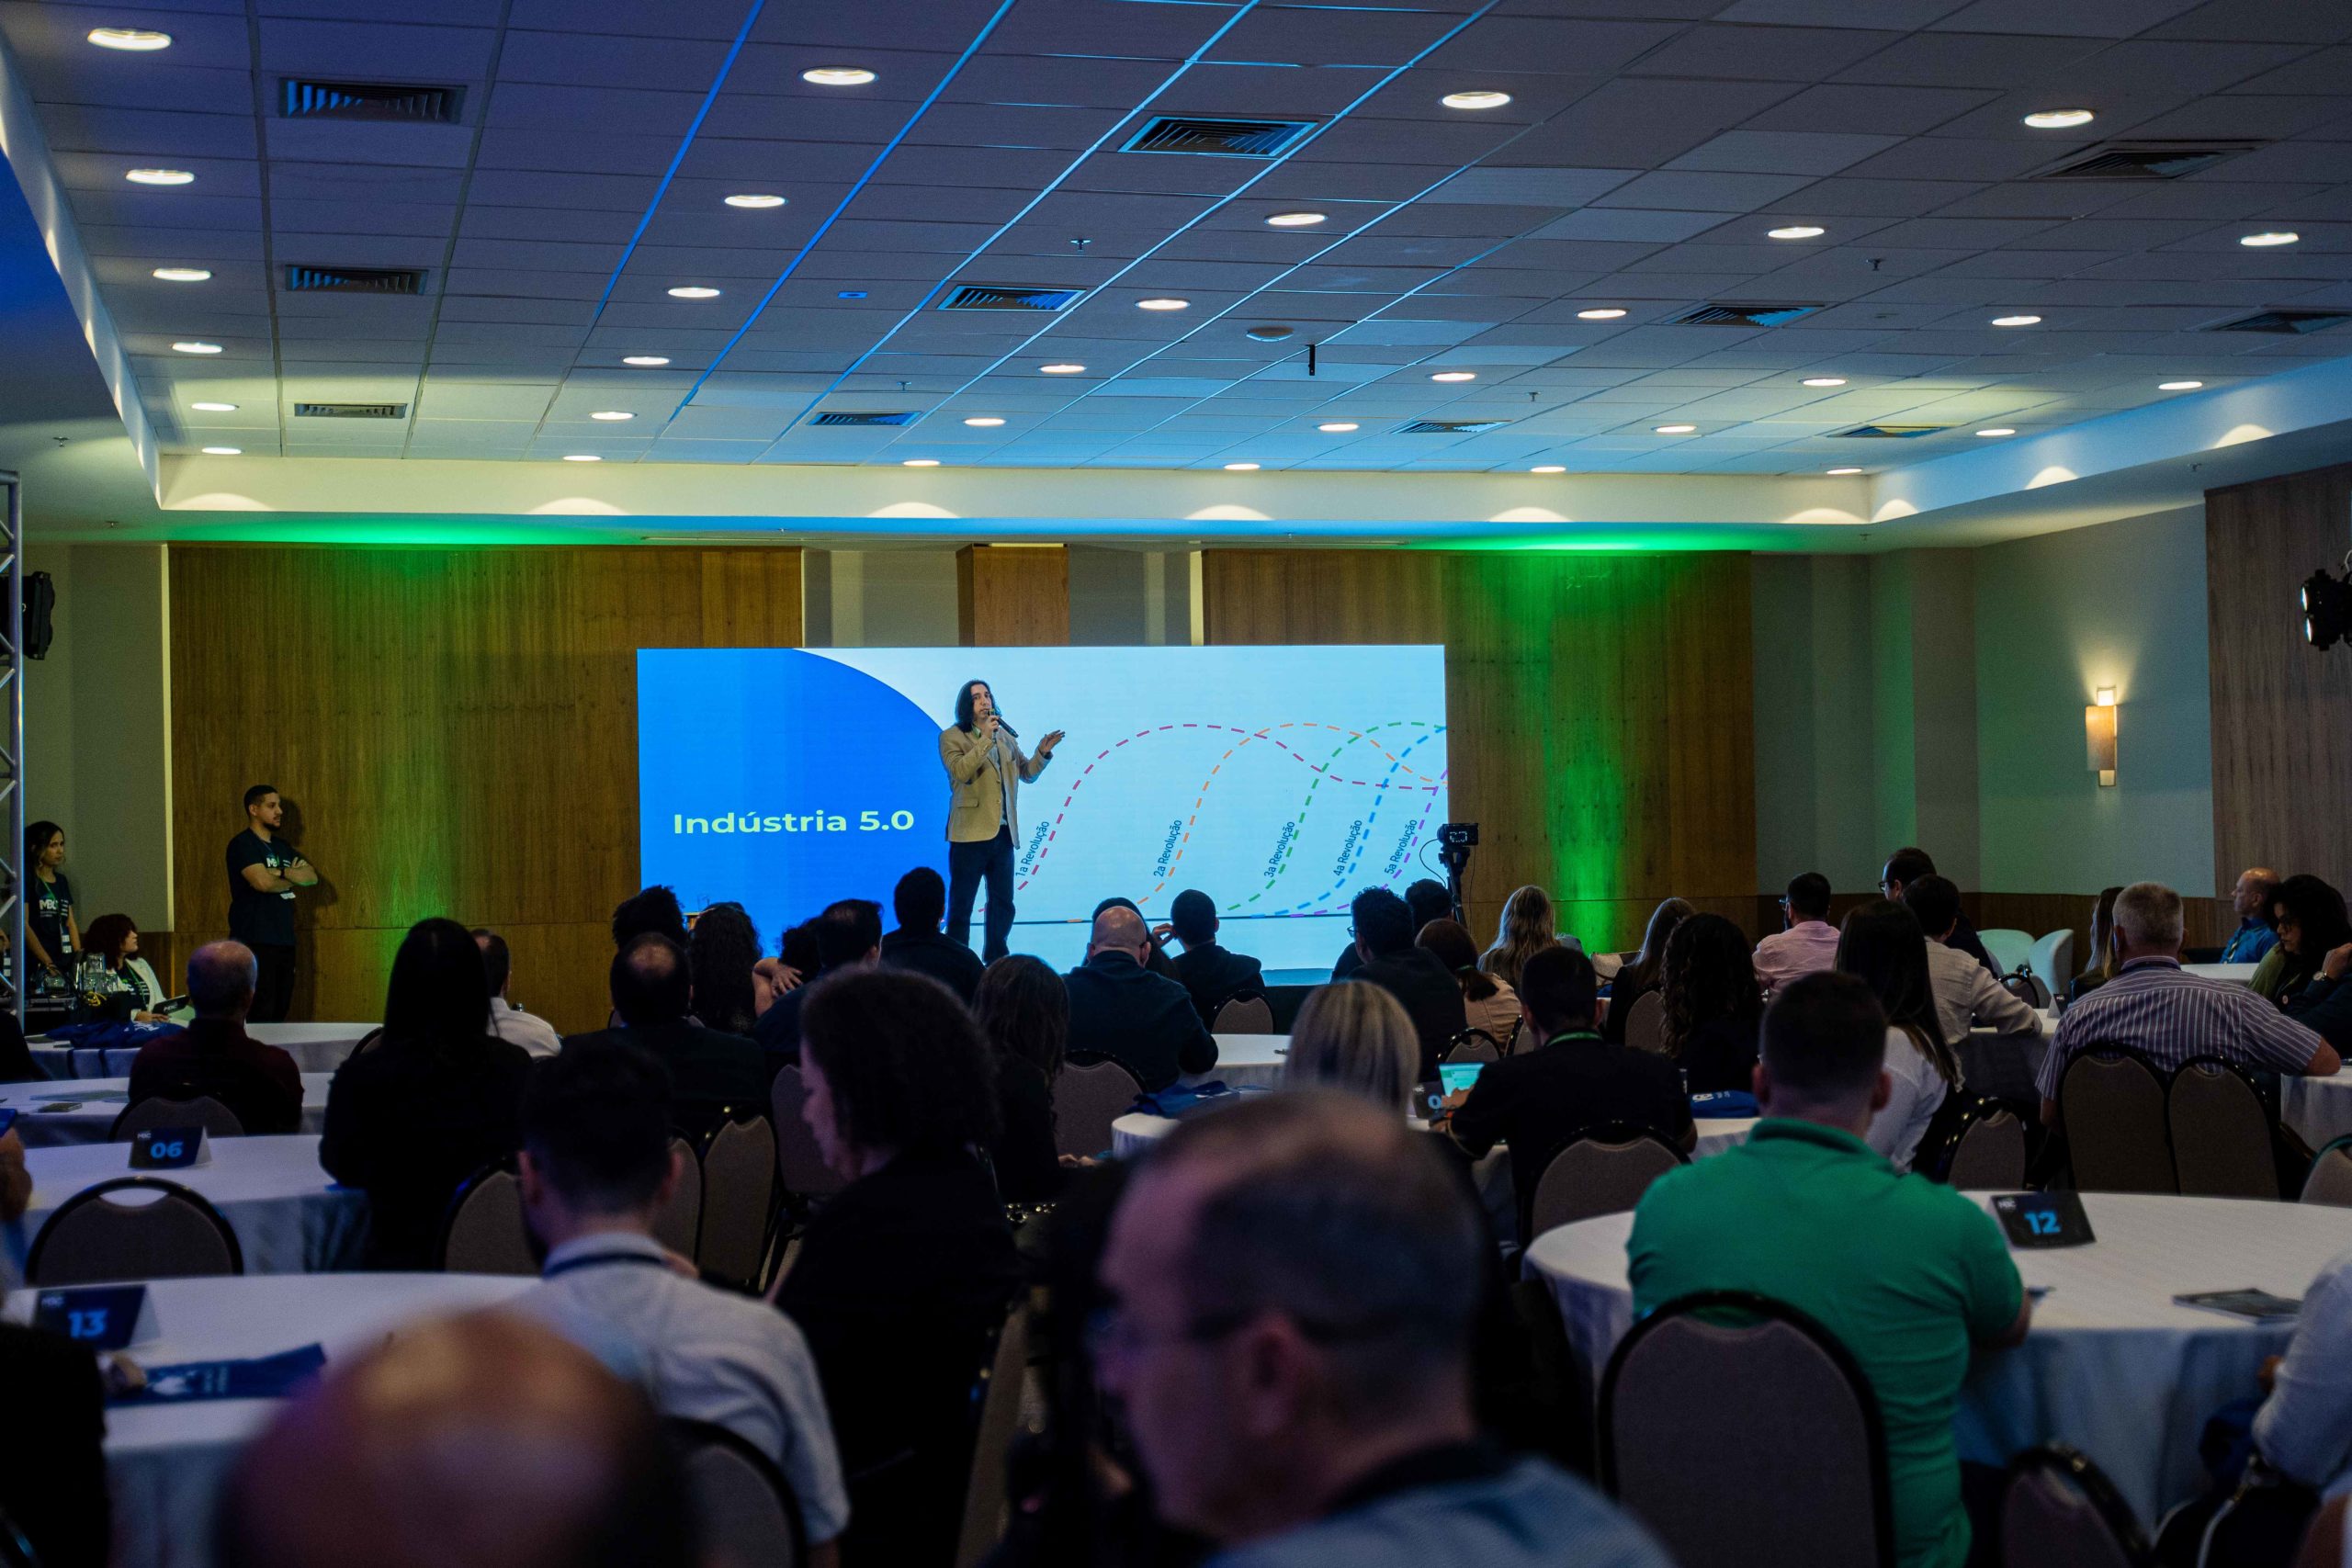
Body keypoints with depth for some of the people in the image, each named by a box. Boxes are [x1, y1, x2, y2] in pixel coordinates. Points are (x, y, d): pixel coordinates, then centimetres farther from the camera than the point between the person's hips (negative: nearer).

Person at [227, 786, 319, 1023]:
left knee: (279, 1011, 7)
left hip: (284, 940, 8)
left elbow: (312, 877, 7)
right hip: (255, 942, -8)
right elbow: (262, 882, -20)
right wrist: (293, 877, 0)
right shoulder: (242, 844, -6)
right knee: (259, 1013, -10)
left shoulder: (282, 847, 18)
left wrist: (281, 873, -12)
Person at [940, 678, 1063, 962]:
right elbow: (960, 771, -19)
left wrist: (1042, 753, -1)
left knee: (1003, 904, 11)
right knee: (961, 906, -1)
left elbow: (1027, 774, 17)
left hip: (1004, 832, 6)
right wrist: (985, 739, -22)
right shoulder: (952, 736, -2)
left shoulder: (1005, 736, 15)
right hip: (970, 833, -6)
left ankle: (996, 961, 21)